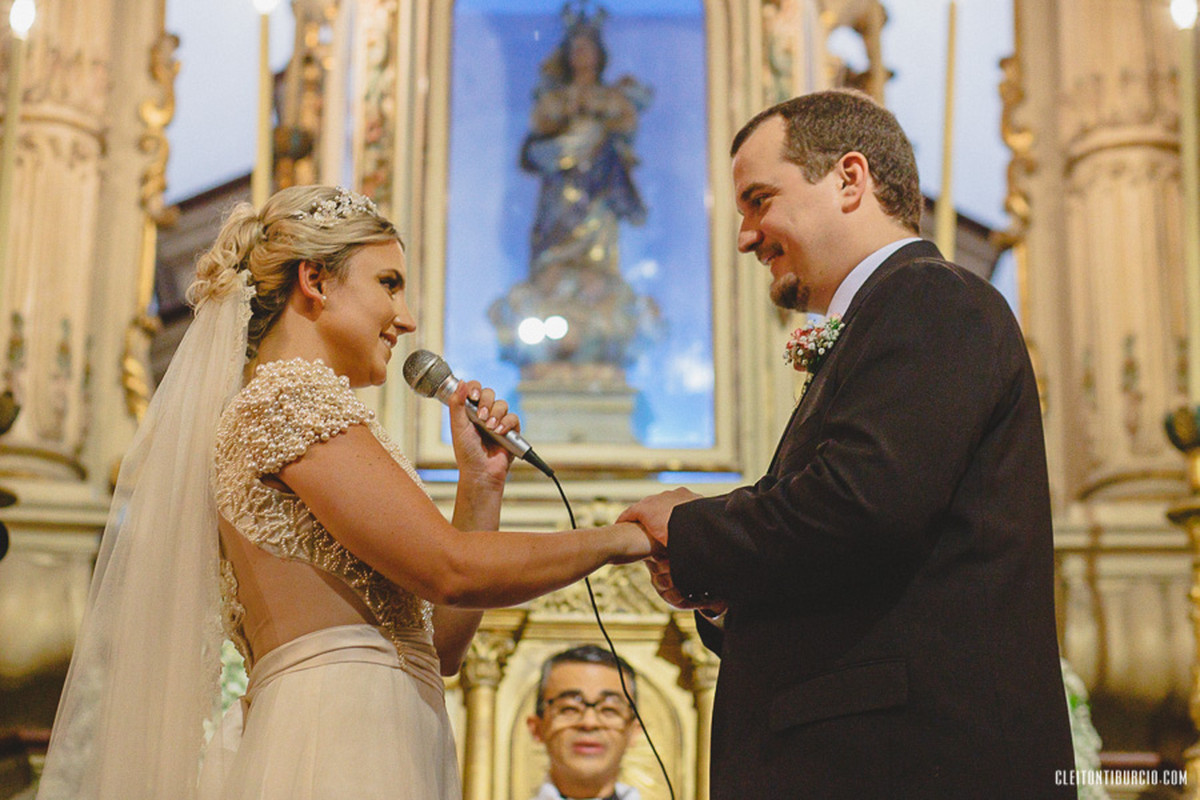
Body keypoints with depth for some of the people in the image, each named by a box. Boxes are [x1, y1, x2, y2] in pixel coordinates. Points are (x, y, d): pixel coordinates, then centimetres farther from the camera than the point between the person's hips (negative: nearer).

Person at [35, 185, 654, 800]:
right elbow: (451, 570, -16)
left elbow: (439, 646, 19)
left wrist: (480, 485, 12)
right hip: (339, 747, -9)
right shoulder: (290, 393, -6)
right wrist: (614, 538, -3)